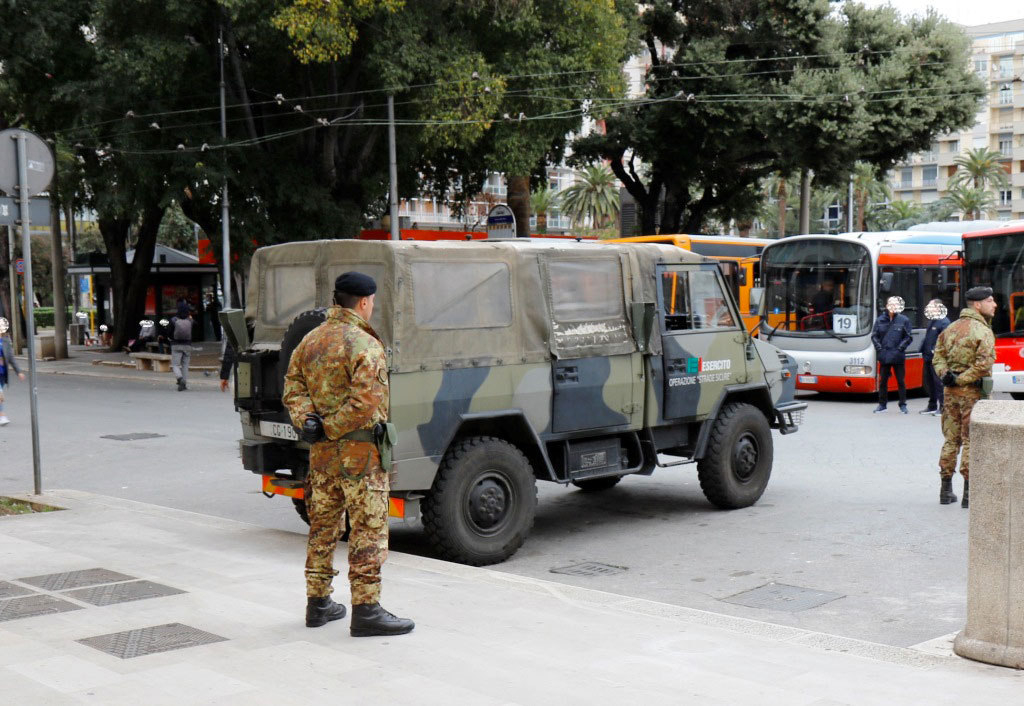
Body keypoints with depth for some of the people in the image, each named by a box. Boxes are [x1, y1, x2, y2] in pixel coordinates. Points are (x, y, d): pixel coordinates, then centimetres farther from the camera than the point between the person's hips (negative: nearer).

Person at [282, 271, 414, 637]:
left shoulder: (310, 340, 11)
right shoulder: (365, 346, -15)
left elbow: (293, 388, 9)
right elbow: (366, 402, -24)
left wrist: (308, 421, -4)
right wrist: (330, 428, -13)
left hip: (322, 452, 8)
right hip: (360, 451, -8)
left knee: (322, 526, 17)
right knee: (369, 530, -3)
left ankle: (318, 603, 25)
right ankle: (366, 611, -2)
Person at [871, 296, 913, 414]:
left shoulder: (904, 320, -1)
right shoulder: (880, 320, 4)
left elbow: (908, 337, 1)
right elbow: (874, 336, 8)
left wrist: (900, 348, -10)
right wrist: (879, 348, -4)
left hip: (898, 356, -2)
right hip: (884, 356, 2)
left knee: (901, 381, 4)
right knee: (883, 381, 8)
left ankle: (903, 405, 13)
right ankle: (882, 404, 17)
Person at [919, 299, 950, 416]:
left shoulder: (944, 322, -12)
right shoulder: (931, 321, 18)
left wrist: (936, 350, -23)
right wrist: (923, 349, 16)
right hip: (928, 357, 10)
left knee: (939, 382, -7)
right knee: (928, 381, 16)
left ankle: (942, 407, -4)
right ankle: (932, 406, 26)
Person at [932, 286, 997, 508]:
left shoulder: (951, 328, 11)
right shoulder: (982, 331, -12)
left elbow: (938, 355, 10)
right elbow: (984, 364, -23)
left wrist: (945, 375, -4)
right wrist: (962, 380, -14)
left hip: (951, 391, 7)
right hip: (972, 392, -7)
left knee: (951, 440, 13)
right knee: (971, 441, -1)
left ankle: (946, 490, 17)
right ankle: (969, 493, 0)